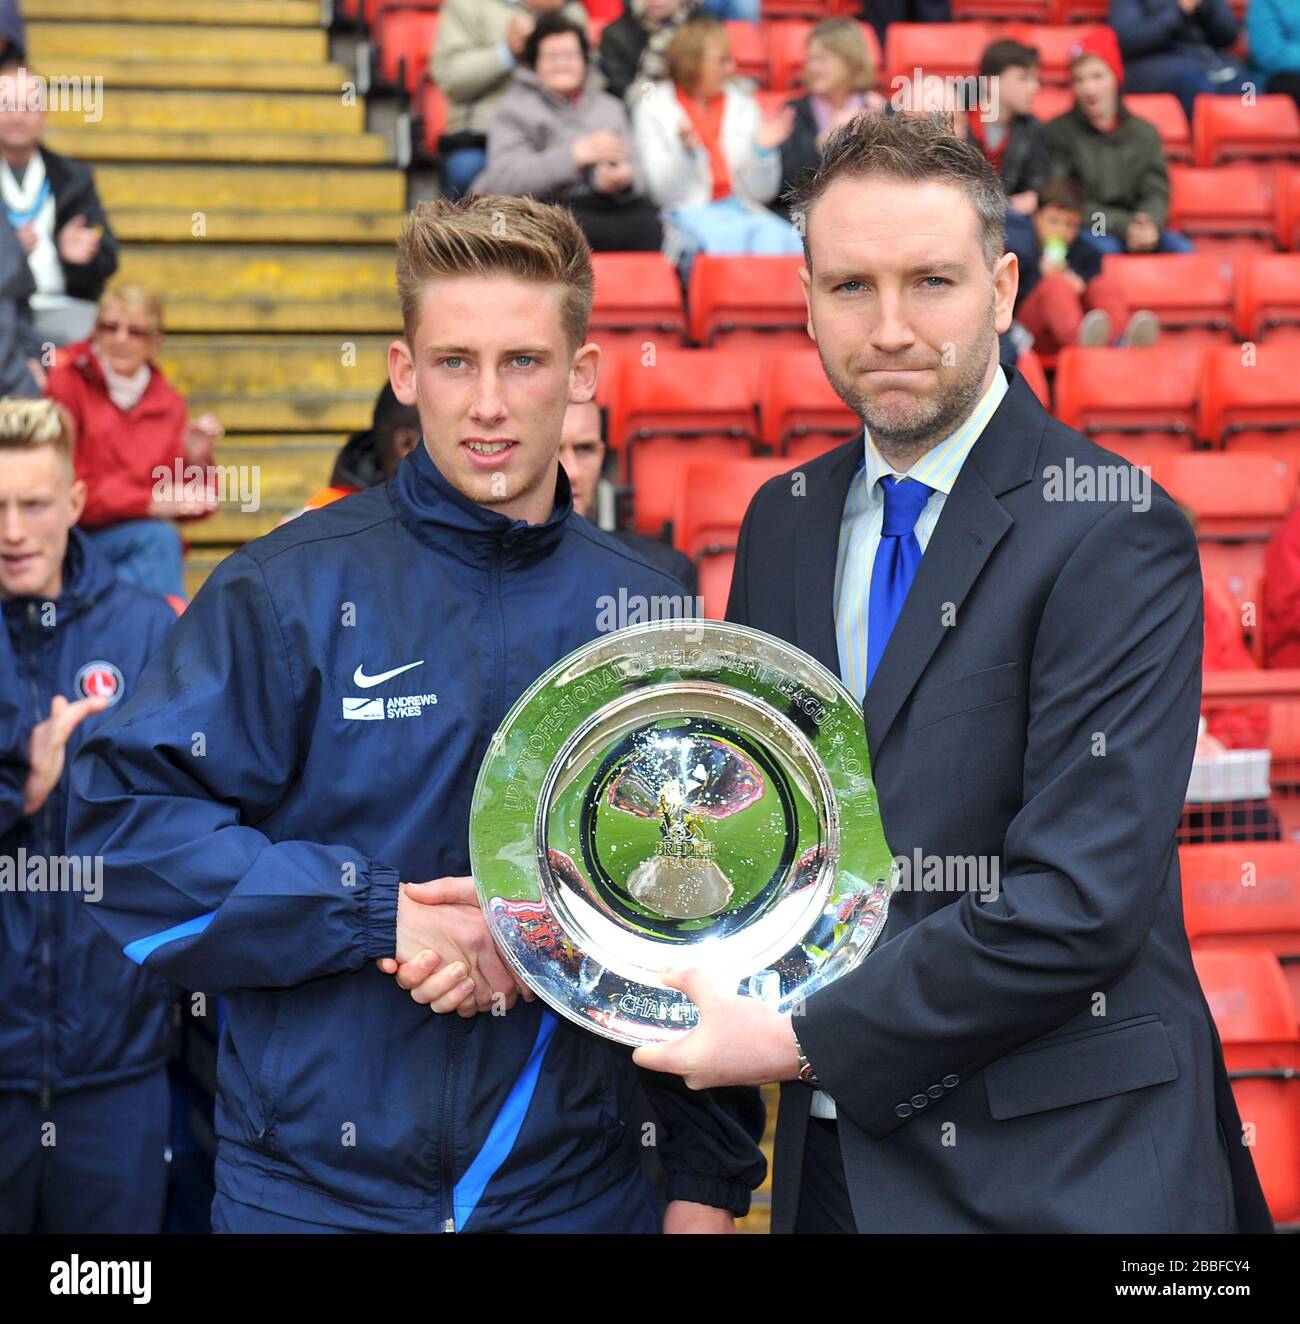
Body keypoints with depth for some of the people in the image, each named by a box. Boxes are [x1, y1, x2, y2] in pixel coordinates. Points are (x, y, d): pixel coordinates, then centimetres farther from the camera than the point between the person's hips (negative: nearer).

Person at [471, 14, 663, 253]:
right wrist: (576, 154, -17)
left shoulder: (610, 107, 26)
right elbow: (504, 178, -7)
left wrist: (624, 182, -12)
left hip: (607, 209, 5)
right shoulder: (516, 108, 12)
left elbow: (635, 175, 15)